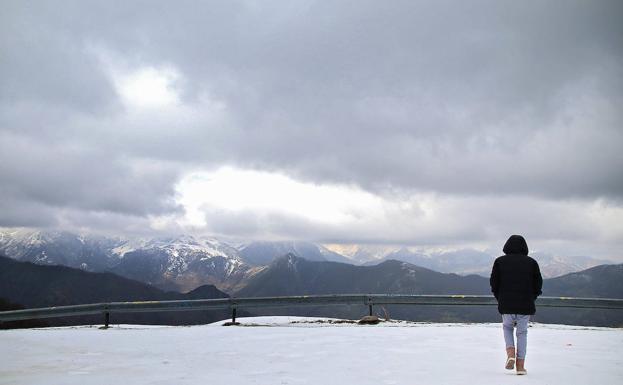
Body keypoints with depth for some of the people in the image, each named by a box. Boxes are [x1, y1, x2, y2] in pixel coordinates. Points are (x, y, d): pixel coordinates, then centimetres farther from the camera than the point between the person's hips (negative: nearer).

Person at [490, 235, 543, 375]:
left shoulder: (500, 261, 2)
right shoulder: (531, 262, 4)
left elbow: (493, 283, 1)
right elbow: (538, 284, 4)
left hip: (506, 305, 0)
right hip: (525, 305, 0)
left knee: (507, 327, 23)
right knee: (522, 333, 12)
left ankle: (510, 354, 0)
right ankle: (520, 366, 8)